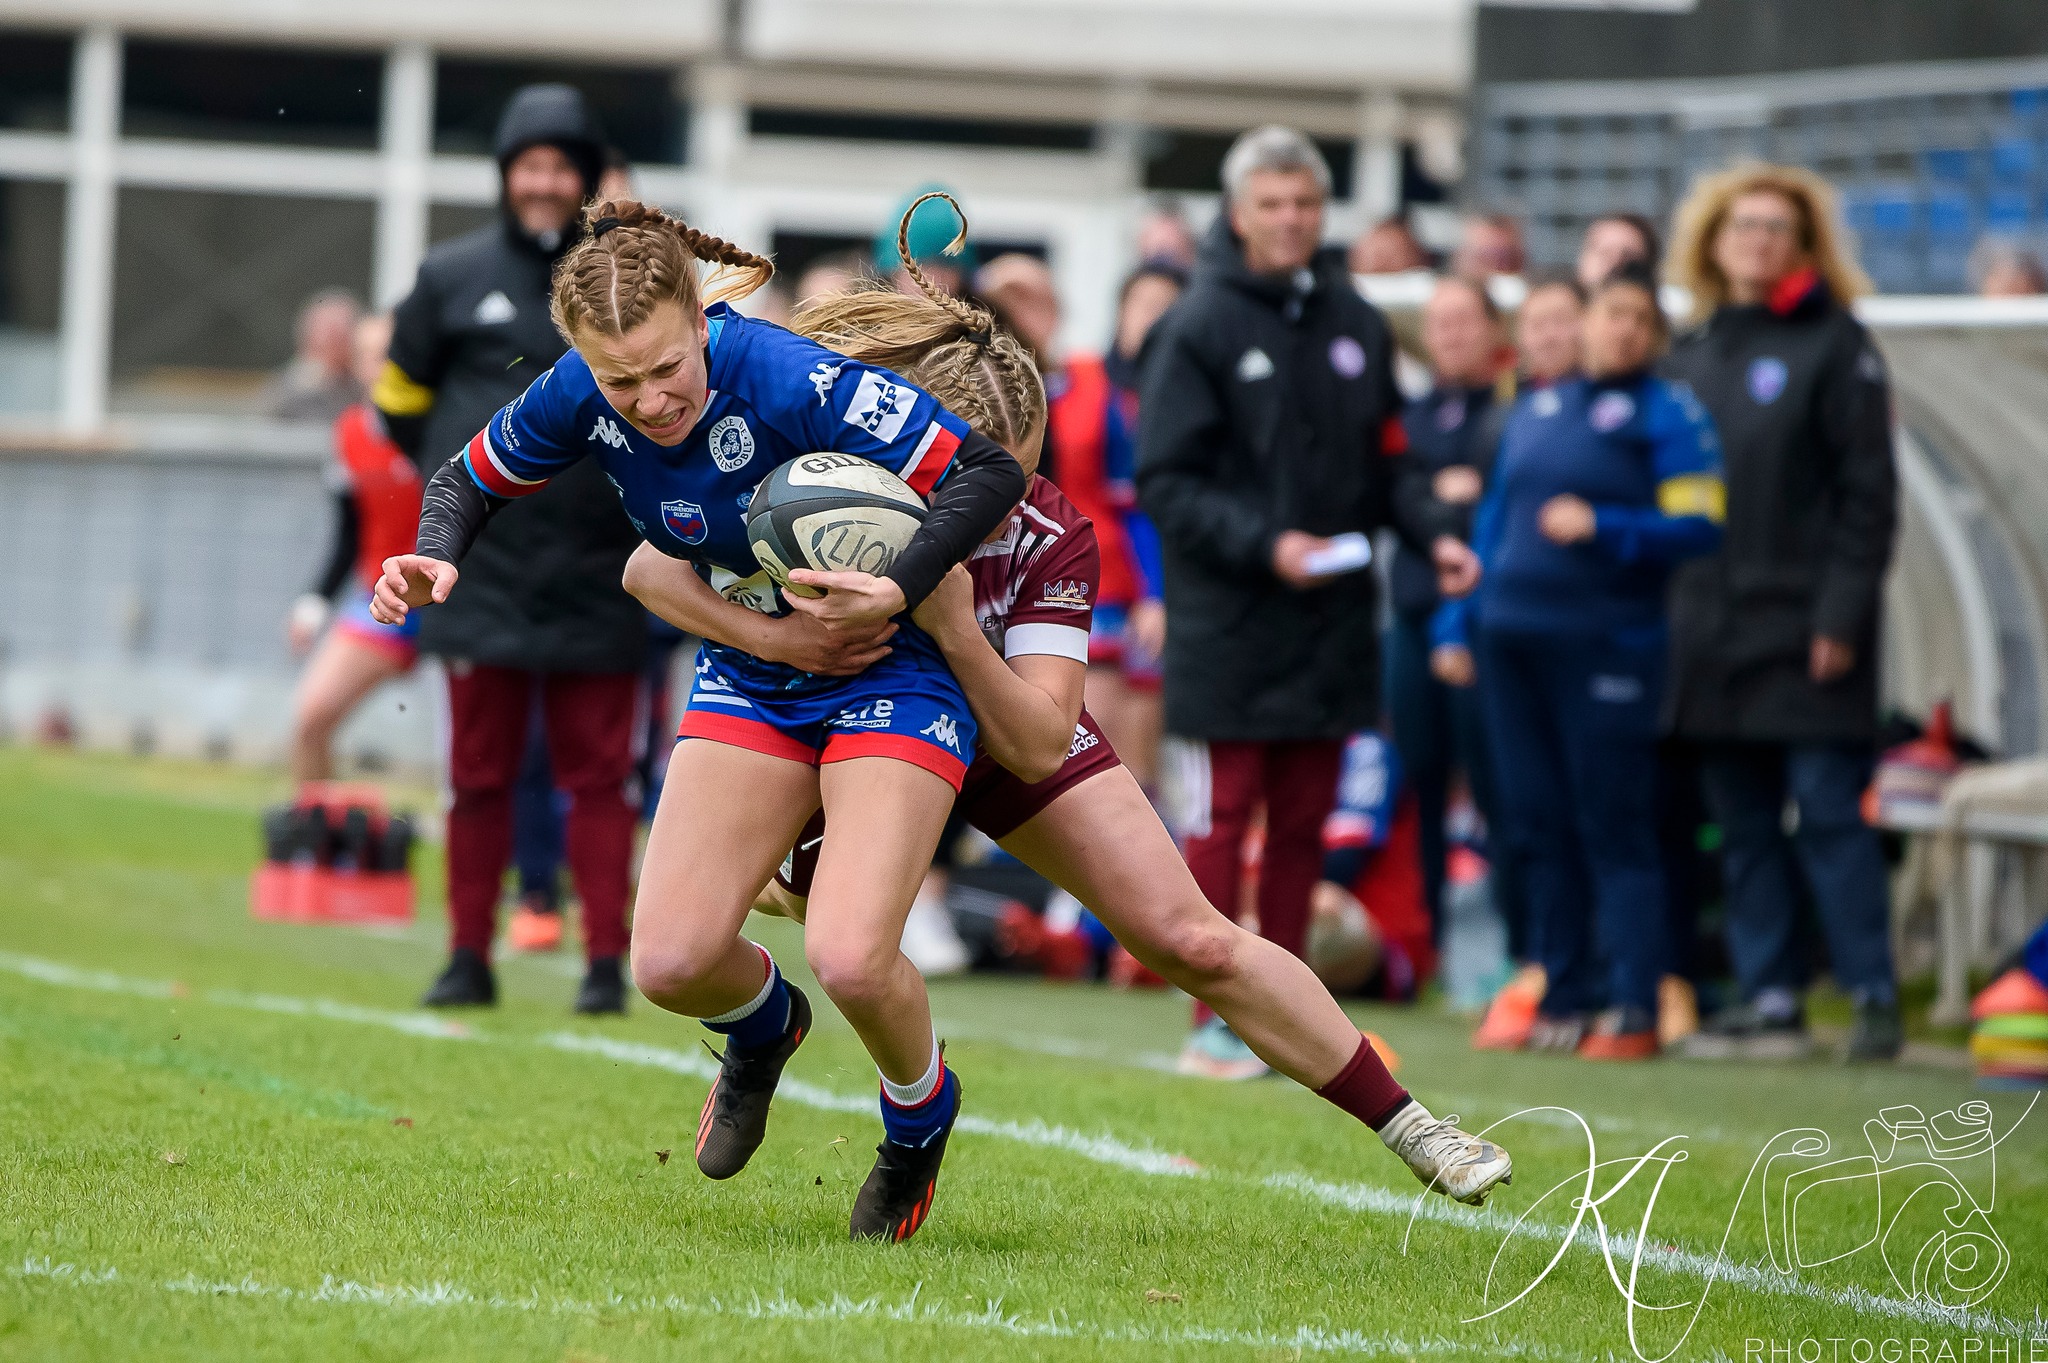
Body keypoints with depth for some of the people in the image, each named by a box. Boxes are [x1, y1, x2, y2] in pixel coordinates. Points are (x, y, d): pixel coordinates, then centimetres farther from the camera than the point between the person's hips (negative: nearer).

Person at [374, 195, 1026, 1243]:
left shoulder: (787, 379, -31)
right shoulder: (579, 397, -15)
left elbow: (990, 473, -29)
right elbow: (470, 483, 5)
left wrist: (894, 594, -41)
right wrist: (434, 562, -17)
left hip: (894, 674, -5)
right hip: (749, 679, 5)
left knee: (850, 958, -22)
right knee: (672, 963, -9)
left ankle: (920, 1116, 13)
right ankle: (764, 1027, 30)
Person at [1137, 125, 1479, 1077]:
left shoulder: (1356, 325, 10)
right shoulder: (1199, 327, -6)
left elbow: (1389, 460, 14)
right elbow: (1165, 483, -9)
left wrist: (1435, 533, -4)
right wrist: (1264, 544, -21)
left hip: (1331, 627, 5)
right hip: (1228, 628, -5)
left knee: (1303, 827, 9)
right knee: (1222, 822, -1)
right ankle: (1217, 1016, 4)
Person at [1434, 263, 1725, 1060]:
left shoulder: (1667, 415, -1)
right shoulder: (1535, 412, 17)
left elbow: (1698, 527, -10)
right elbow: (1495, 523, 22)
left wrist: (1601, 527, -21)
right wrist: (1458, 623, 17)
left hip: (1605, 643, -6)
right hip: (1511, 637, 6)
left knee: (1614, 829, -6)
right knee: (1539, 827, 7)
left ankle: (1633, 1009, -6)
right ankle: (1568, 996, 14)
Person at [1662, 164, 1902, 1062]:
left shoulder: (1835, 345, -3)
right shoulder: (1694, 353, 14)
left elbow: (1868, 490, -8)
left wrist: (1843, 612, -15)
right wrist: (1670, 608, 9)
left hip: (1803, 627, -6)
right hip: (1714, 631, 6)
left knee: (1830, 812, -7)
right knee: (1743, 825, 7)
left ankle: (1874, 997, -3)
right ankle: (1767, 998, 11)